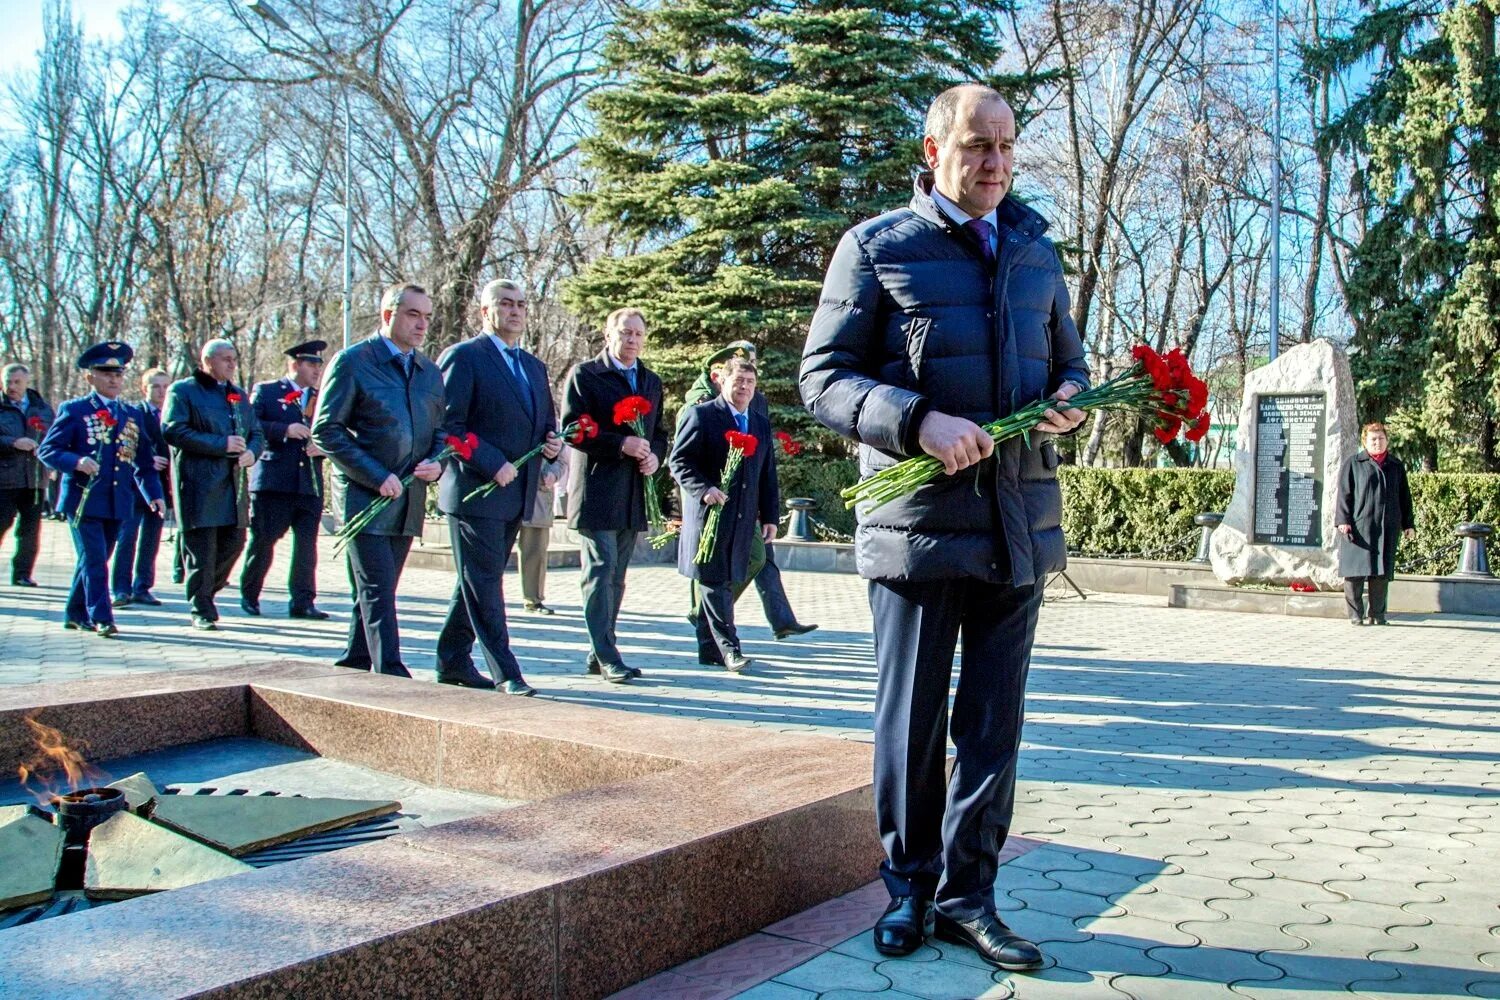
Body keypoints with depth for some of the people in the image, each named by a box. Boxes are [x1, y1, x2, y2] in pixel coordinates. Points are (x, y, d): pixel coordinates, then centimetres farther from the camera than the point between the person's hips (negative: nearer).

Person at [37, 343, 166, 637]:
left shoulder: (132, 415, 13)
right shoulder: (74, 410, 0)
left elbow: (144, 461, 14)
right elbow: (47, 449, -4)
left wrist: (154, 494, 2)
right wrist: (76, 462, -23)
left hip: (118, 502, 5)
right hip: (84, 499, -5)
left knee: (94, 560, 12)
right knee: (94, 560, -9)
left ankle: (76, 613, 24)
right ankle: (101, 618, -5)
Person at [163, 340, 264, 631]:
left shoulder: (238, 394, 21)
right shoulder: (182, 390, 0)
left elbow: (256, 433, 23)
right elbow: (172, 430, -12)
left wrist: (252, 452, -2)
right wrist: (221, 444, -16)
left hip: (234, 483, 6)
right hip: (198, 484, -6)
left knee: (234, 543, 7)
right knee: (201, 549, -4)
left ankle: (205, 590, 29)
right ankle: (201, 610, 4)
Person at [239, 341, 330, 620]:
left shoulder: (323, 399, 16)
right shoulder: (265, 392, 5)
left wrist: (322, 447, -4)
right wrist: (285, 431, -16)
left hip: (310, 484, 4)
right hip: (273, 481, -3)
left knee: (307, 544, 1)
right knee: (262, 541, 3)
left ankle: (303, 602, 5)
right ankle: (249, 595, 20)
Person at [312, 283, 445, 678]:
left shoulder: (430, 371, 14)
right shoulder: (352, 362, -5)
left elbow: (440, 430, 20)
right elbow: (326, 431, -9)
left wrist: (437, 462, -3)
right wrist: (377, 476, -16)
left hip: (408, 498, 6)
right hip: (365, 497, -6)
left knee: (376, 592, 13)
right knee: (377, 592, -8)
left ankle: (354, 667, 25)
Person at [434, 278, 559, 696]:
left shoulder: (534, 366, 18)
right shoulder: (463, 357, -6)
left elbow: (546, 422, 27)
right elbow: (447, 424, -14)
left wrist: (553, 442, 4)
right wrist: (492, 464, -20)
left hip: (515, 495, 8)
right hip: (475, 490, -8)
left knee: (479, 582, 15)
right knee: (484, 583, -3)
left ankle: (452, 661, 26)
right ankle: (505, 673, 0)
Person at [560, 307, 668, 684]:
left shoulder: (651, 381, 18)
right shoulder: (584, 374, 0)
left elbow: (659, 431, 24)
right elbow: (570, 428, -9)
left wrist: (655, 456, 2)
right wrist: (621, 444, -18)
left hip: (634, 494, 6)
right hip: (596, 490, -6)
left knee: (616, 577, 9)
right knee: (600, 572, -8)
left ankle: (598, 654, 17)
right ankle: (607, 657, -4)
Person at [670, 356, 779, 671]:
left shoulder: (761, 425, 18)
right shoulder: (701, 415, 0)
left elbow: (768, 476, 19)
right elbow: (679, 460, -6)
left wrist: (770, 517, 13)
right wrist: (704, 489, -20)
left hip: (743, 519, 5)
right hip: (709, 515, -5)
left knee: (726, 581, 7)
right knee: (714, 581, -7)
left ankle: (710, 649, 15)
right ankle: (729, 648, -4)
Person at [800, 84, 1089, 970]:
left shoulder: (1036, 251, 16)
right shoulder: (877, 247, 2)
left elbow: (1067, 357, 25)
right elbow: (825, 377, -4)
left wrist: (1071, 397, 0)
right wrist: (918, 421, -21)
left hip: (1018, 523, 4)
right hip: (917, 522, -4)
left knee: (994, 724, 9)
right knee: (912, 723, 7)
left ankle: (968, 895, 23)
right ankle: (909, 888, 25)